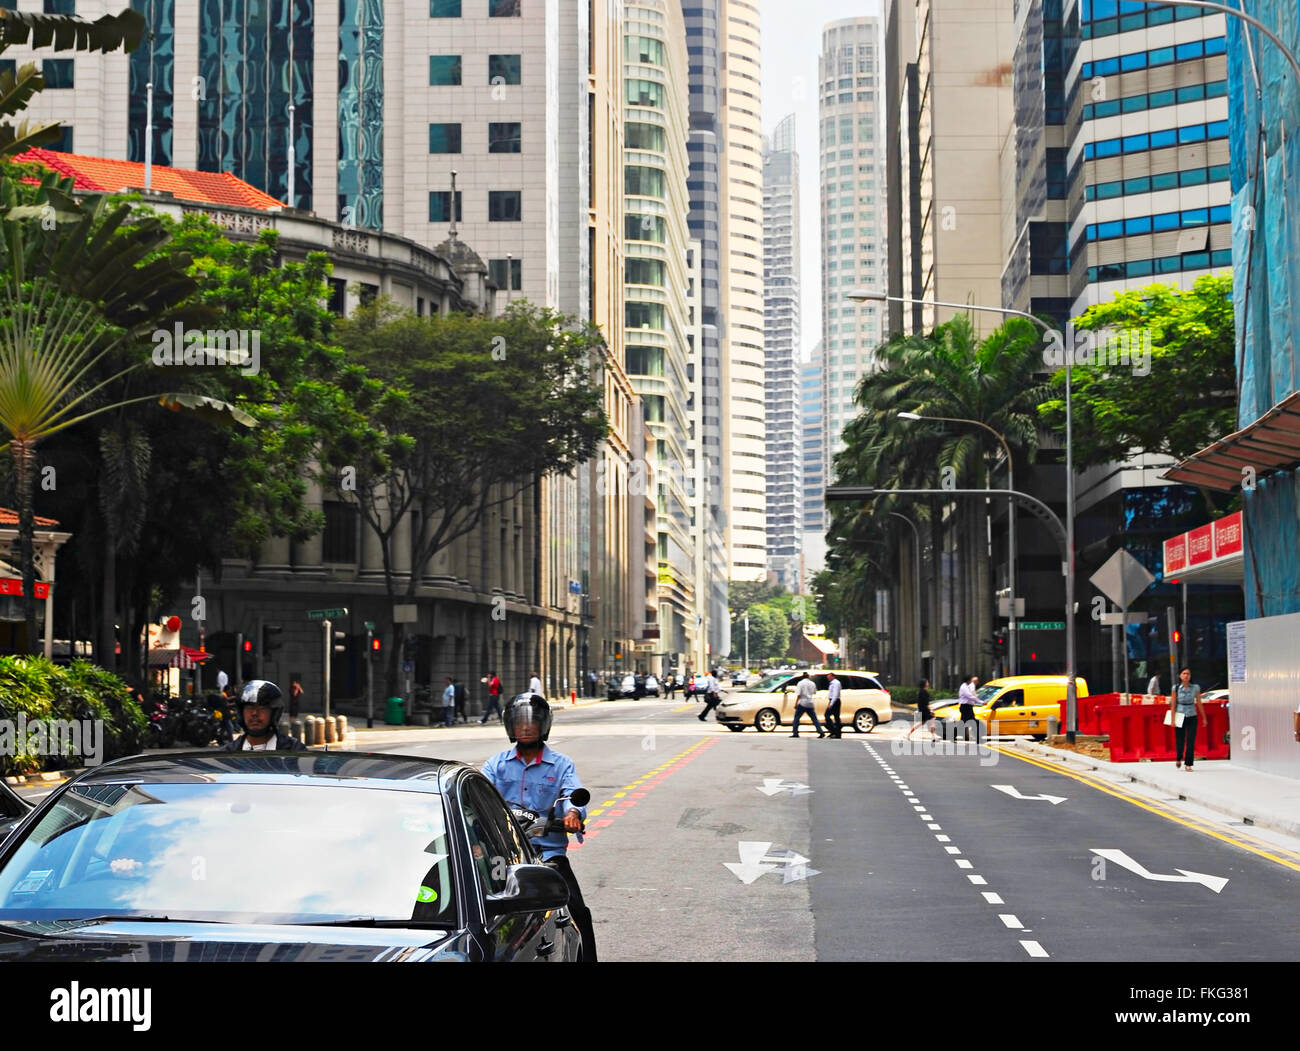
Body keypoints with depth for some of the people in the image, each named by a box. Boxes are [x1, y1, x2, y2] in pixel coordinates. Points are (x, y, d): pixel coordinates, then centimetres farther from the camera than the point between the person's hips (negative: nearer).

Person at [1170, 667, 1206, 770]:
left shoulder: (1195, 688, 1)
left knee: (1191, 741, -7)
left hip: (1192, 717, 1)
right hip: (1180, 717, -1)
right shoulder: (1176, 688, -3)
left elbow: (1199, 704, 6)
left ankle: (1188, 764, -1)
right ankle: (1179, 759, 35)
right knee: (1180, 741, 7)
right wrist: (1173, 719, -8)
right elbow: (1173, 705, -3)